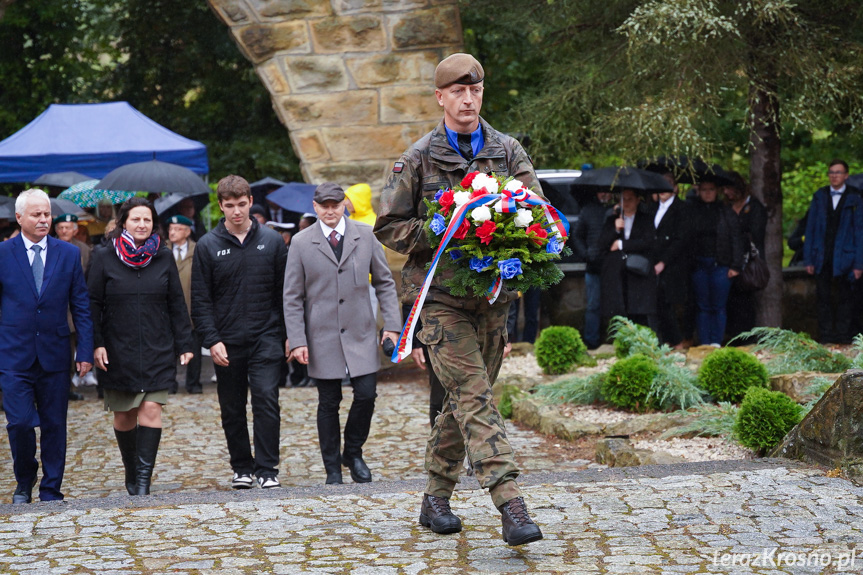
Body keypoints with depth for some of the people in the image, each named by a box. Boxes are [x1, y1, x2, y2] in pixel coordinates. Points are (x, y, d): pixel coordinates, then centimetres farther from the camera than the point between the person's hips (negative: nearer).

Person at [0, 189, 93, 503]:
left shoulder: (69, 254, 5)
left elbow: (81, 307, 6)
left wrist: (85, 351, -1)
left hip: (55, 355, 2)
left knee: (54, 425, 5)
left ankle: (51, 491, 16)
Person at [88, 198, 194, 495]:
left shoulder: (163, 257, 5)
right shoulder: (104, 257, 1)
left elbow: (177, 304, 8)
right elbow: (93, 303, 1)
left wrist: (184, 344, 5)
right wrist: (96, 344, -7)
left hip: (157, 349, 0)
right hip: (118, 352, 0)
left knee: (151, 409, -10)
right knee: (123, 416, 6)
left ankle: (144, 477, -10)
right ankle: (131, 472, 24)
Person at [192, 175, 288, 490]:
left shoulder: (271, 240, 4)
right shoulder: (208, 246, 1)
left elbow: (285, 292, 7)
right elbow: (200, 300, 0)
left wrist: (289, 334, 3)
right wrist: (212, 340, -9)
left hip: (266, 339, -1)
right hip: (227, 343, 1)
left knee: (266, 401, -9)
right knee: (232, 410, 7)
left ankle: (266, 469, -4)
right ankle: (242, 467, 19)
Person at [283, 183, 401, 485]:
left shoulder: (365, 235, 4)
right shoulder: (301, 243, 0)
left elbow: (384, 282, 9)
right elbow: (292, 297, 1)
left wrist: (392, 324, 1)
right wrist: (297, 341, -7)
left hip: (361, 334, 1)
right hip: (322, 336, -1)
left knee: (366, 394, -6)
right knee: (328, 403, 2)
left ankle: (353, 453, 19)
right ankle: (332, 469, 14)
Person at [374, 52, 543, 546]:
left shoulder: (509, 152, 9)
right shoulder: (418, 159, 2)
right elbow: (389, 225, 4)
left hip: (493, 291, 4)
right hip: (441, 294, -4)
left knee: (465, 399, 11)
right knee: (474, 396, -15)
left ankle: (436, 498, 25)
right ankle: (511, 505, -23)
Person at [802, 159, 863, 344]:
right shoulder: (819, 197, 9)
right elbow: (810, 229, 9)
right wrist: (808, 259, 3)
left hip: (844, 258, -3)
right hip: (822, 258, 3)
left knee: (844, 299, 3)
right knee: (823, 299, 5)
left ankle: (843, 339, 9)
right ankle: (825, 337, 11)